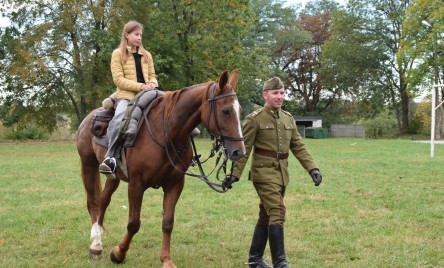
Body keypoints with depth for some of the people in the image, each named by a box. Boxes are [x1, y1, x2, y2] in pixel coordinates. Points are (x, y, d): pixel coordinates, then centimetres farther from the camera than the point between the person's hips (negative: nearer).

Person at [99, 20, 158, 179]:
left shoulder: (146, 55, 19)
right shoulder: (118, 54, 4)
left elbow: (152, 75, 19)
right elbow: (118, 79, -6)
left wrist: (153, 83, -7)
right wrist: (140, 86, -17)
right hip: (126, 96, -5)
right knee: (118, 119, -33)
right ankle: (110, 158, -33)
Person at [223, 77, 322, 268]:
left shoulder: (288, 118, 9)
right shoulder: (254, 119, -8)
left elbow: (298, 147, 10)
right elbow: (244, 149, -8)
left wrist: (312, 168, 1)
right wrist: (234, 174, -12)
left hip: (281, 174, 7)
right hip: (264, 172, -6)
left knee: (266, 215, 13)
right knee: (277, 213, -14)